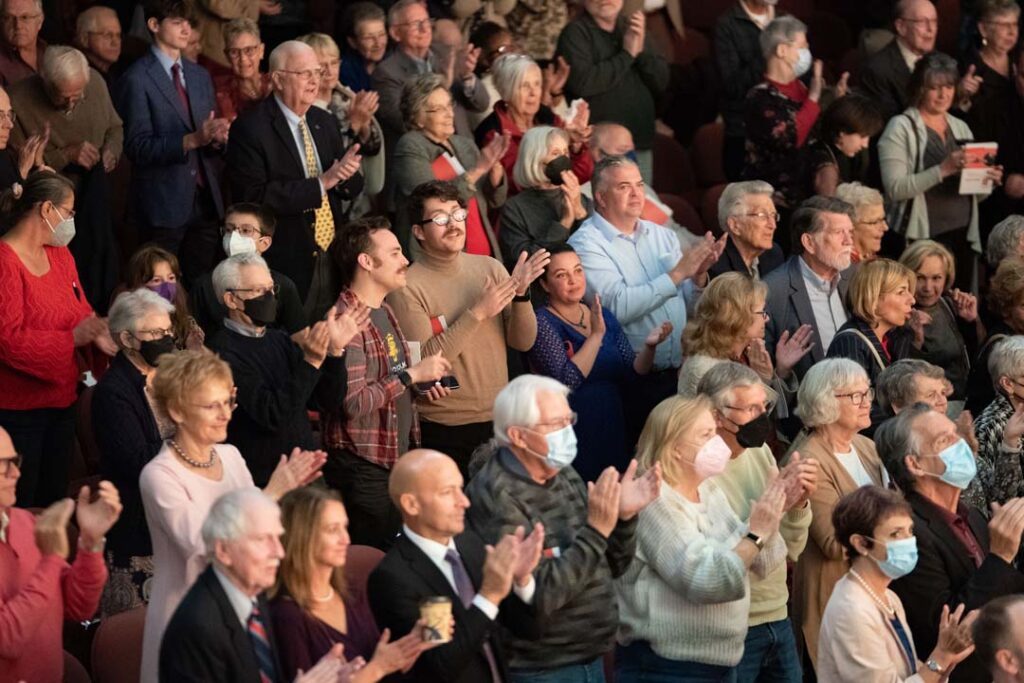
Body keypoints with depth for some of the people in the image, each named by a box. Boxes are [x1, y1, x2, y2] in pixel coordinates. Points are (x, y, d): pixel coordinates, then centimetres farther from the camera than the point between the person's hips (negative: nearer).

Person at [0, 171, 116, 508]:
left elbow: (81, 314, 12)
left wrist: (97, 334, -11)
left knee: (54, 501, 15)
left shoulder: (60, 255, 9)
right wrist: (72, 339, -26)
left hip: (61, 401, 8)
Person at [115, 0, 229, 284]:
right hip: (164, 205, -6)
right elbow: (138, 148, -13)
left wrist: (217, 138, -6)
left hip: (205, 202, 6)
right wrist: (192, 140, -24)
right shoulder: (136, 80, -6)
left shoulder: (200, 76, 15)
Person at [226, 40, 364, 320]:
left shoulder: (324, 123, 13)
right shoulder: (249, 129, -10)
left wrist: (345, 173, -10)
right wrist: (321, 184, -20)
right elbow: (254, 197, -19)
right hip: (287, 265, -6)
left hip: (333, 263, 6)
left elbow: (352, 189, 16)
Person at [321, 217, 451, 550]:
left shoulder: (384, 312, 14)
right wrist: (411, 375, -21)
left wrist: (419, 386, 7)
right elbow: (352, 402, -26)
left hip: (398, 458, 9)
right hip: (362, 469, -9)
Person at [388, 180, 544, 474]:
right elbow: (423, 361, -18)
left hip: (498, 421, 5)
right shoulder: (408, 287, -11)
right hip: (444, 431, -5)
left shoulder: (489, 268, 4)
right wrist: (478, 313, -20)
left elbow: (522, 342, 2)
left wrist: (520, 293, -15)